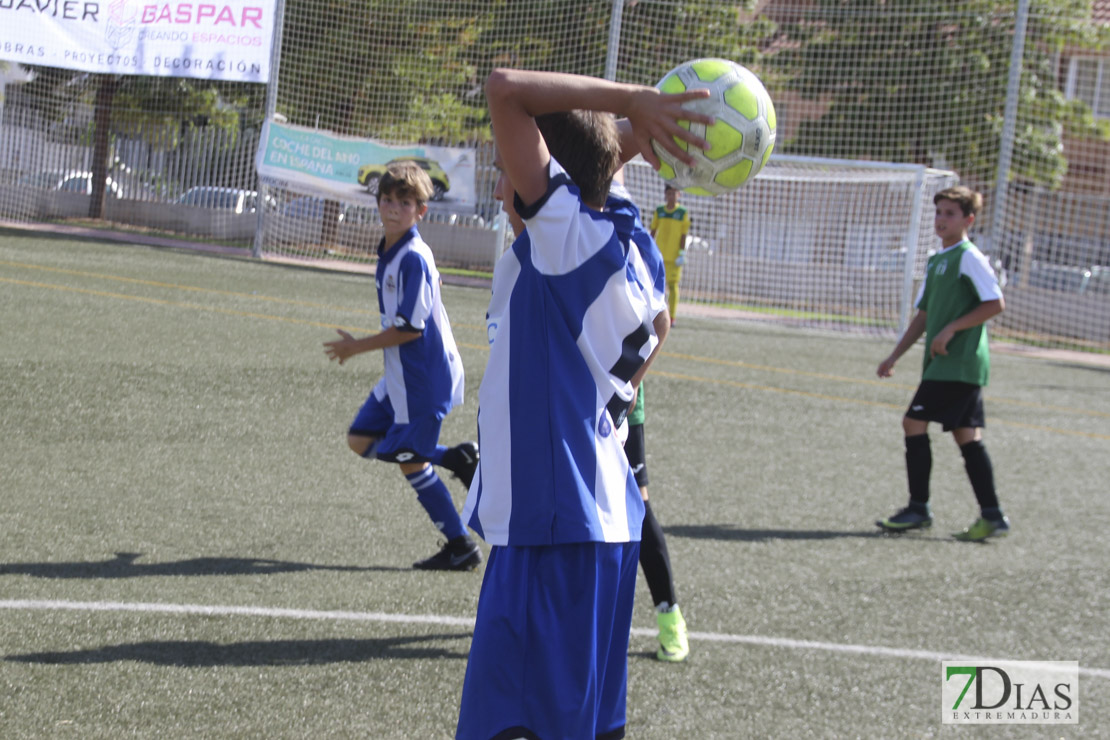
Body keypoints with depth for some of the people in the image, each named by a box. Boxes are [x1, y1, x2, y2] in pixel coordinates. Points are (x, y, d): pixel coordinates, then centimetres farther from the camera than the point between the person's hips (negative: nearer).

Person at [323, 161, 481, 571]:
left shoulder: (414, 259, -20)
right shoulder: (388, 252, 8)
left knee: (410, 460, -2)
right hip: (400, 375, 10)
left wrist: (357, 347, -12)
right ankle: (456, 458, 16)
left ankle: (461, 547, 9)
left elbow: (410, 328, -21)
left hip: (425, 376, -10)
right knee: (361, 439, 12)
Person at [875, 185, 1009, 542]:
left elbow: (995, 304, -15)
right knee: (967, 435, 6)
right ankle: (992, 516, 7)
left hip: (959, 362, -9)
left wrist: (951, 329, -18)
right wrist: (895, 356, 19)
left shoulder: (970, 258, -9)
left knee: (914, 422, -10)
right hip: (942, 363, 9)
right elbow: (923, 315, 23)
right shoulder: (935, 261, 18)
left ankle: (918, 509, -4)